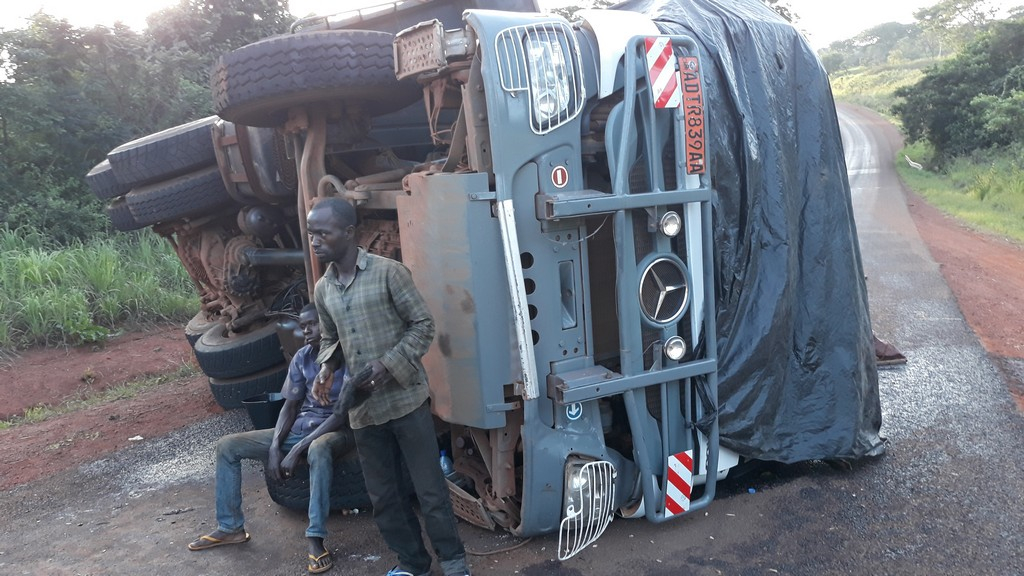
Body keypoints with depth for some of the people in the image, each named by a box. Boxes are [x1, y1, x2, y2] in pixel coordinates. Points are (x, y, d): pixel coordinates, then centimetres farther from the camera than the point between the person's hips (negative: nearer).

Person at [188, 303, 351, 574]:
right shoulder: (302, 357, 6)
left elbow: (343, 413, -20)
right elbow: (290, 405, 8)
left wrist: (297, 450, -23)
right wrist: (275, 446, -9)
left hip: (336, 430, -7)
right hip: (299, 428, 7)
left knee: (318, 449, -44)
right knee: (227, 445, 0)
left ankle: (315, 538, -33)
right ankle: (230, 527, 10)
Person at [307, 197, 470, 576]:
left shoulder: (388, 272, -10)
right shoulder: (322, 290, 8)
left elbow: (423, 324, -9)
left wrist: (389, 364, -19)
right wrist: (327, 367, -2)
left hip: (405, 399, -5)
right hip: (363, 408, 6)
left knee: (430, 488, 2)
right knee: (383, 495, 14)